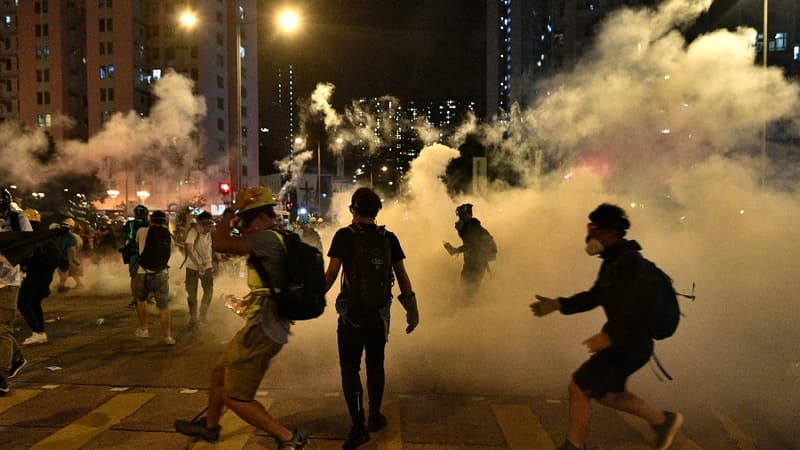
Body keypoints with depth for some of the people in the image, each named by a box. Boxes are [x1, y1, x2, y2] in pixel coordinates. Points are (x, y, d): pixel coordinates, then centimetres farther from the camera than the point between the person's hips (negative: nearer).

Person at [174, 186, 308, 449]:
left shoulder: (267, 238, -20)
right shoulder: (278, 237, 9)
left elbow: (219, 244, -22)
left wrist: (227, 218, -9)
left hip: (262, 329, -10)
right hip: (264, 325, 10)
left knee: (235, 397, 1)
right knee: (220, 372, 27)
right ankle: (209, 427, 49)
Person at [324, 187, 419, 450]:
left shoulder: (345, 236, -9)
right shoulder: (389, 238, 0)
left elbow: (331, 274, -11)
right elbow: (402, 275, 1)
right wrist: (411, 309, 8)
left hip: (352, 313, -4)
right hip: (380, 313, 4)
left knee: (350, 368, 5)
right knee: (375, 364, 19)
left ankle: (358, 426, 1)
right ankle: (375, 416, 31)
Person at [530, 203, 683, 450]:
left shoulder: (629, 262, -20)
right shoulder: (612, 261, 10)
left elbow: (638, 308, -29)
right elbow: (595, 296, 18)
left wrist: (610, 335, -34)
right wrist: (558, 304, 10)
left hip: (631, 344, -10)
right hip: (621, 341, 10)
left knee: (579, 387, -4)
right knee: (605, 393, 22)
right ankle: (663, 420, 36)